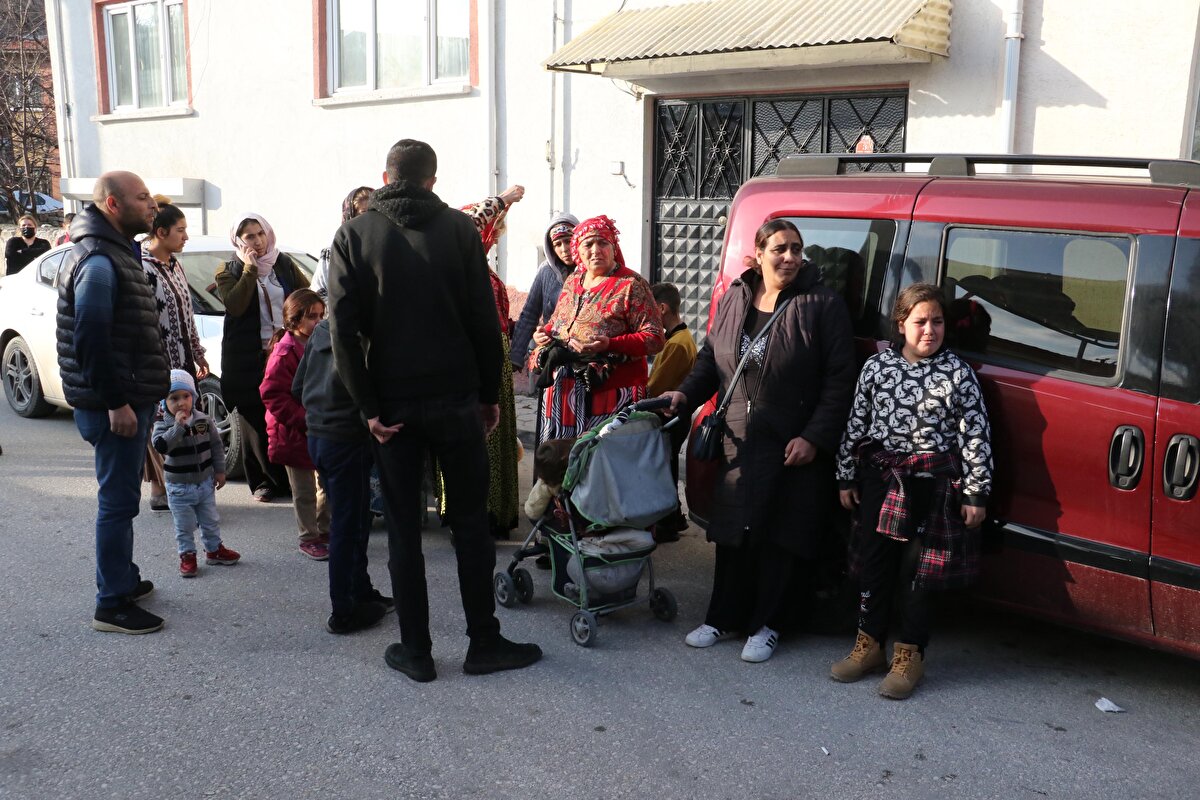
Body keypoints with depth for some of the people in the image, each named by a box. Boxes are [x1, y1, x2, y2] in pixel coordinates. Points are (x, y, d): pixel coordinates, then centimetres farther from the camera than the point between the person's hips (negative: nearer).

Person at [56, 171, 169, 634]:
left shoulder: (117, 251, 15)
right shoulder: (98, 260, -17)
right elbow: (91, 339, -23)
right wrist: (115, 402, -22)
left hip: (130, 397, 10)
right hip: (115, 403, -10)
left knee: (122, 497, 19)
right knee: (118, 500, -4)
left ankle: (123, 579, 32)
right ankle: (111, 604, 4)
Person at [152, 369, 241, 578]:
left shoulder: (204, 420, -5)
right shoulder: (163, 425, -13)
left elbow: (216, 445, 4)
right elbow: (160, 446, -32)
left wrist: (219, 471, 4)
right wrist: (178, 426, -35)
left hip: (205, 481, 3)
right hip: (179, 487, -3)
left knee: (210, 521, 17)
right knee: (184, 526, 7)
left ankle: (214, 549, 33)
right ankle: (187, 555, 23)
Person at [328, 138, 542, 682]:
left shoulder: (353, 236, 1)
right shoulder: (459, 228, -1)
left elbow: (343, 328, -7)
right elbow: (484, 319, -4)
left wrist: (368, 406, -4)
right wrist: (490, 392, 4)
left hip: (390, 405, 1)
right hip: (456, 397, 0)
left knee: (403, 529, 9)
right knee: (471, 523, 9)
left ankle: (415, 650, 15)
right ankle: (484, 643, 15)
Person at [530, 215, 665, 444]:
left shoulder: (630, 285, -5)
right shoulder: (572, 282, 15)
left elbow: (655, 338, -11)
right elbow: (556, 321, 30)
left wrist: (609, 345, -23)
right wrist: (544, 333, 6)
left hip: (610, 393, -6)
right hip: (562, 390, 6)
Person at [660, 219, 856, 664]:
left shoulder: (822, 307, -6)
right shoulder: (734, 300, 8)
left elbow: (840, 380, -8)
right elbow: (711, 356, 19)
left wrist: (814, 438, -13)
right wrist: (686, 394, 3)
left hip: (793, 448, -4)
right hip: (737, 441, 4)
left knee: (778, 537, 3)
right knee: (732, 532, 10)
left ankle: (766, 625, 18)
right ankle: (723, 618, 24)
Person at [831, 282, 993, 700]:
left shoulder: (958, 373, -4)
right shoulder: (877, 366, 3)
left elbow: (975, 435, -5)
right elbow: (856, 424, 9)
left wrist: (975, 493, -7)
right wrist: (847, 477, 9)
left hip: (932, 485, -3)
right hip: (879, 478, 3)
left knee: (915, 570, 1)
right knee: (874, 563, 9)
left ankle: (909, 655, 15)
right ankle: (869, 645, 24)